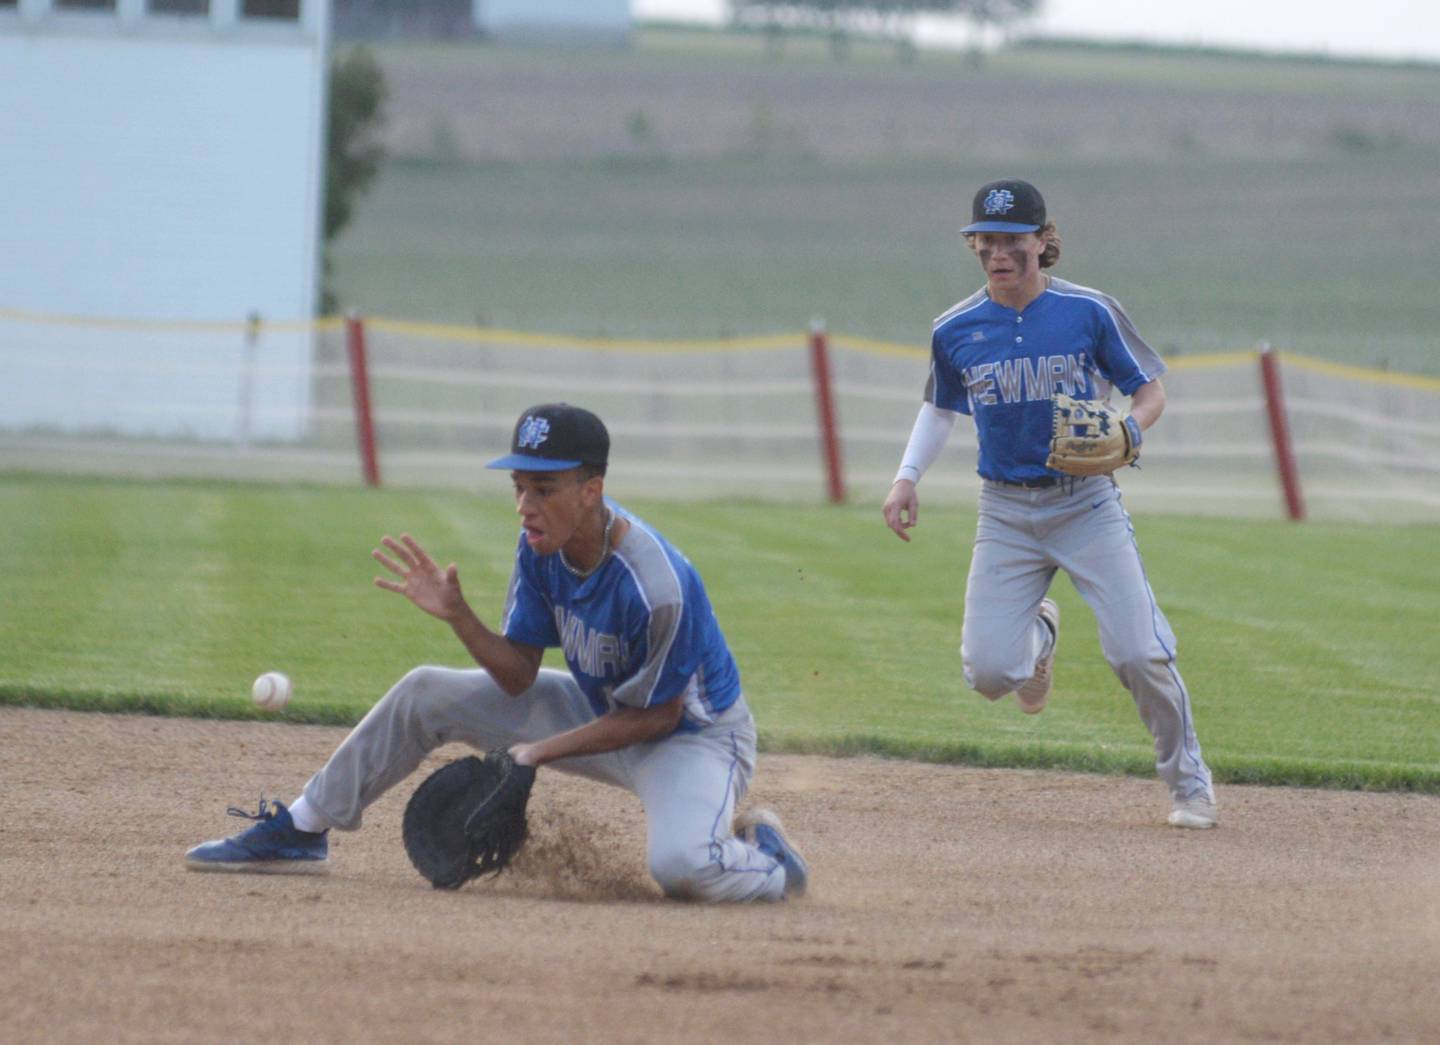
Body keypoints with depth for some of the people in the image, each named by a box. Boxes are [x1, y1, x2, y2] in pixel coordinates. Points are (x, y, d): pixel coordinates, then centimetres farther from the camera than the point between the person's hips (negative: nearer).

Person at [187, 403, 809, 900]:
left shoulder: (657, 587, -34)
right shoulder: (542, 545, -11)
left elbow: (657, 715, -22)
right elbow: (518, 674, -4)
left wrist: (544, 751, -22)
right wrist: (457, 616, -21)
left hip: (694, 732, -8)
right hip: (600, 707, 8)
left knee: (681, 865, -38)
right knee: (425, 695, 3)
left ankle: (763, 858, -1)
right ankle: (299, 833, 18)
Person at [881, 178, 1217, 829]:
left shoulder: (1089, 313, -7)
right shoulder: (956, 331, 1)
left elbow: (1150, 391, 0)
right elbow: (941, 408, 18)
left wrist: (1129, 429, -21)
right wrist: (907, 477, 4)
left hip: (1087, 503, -2)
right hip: (1006, 513, 2)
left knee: (1139, 655, -14)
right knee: (987, 673, -9)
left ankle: (1188, 782, 8)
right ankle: (1037, 636, 29)